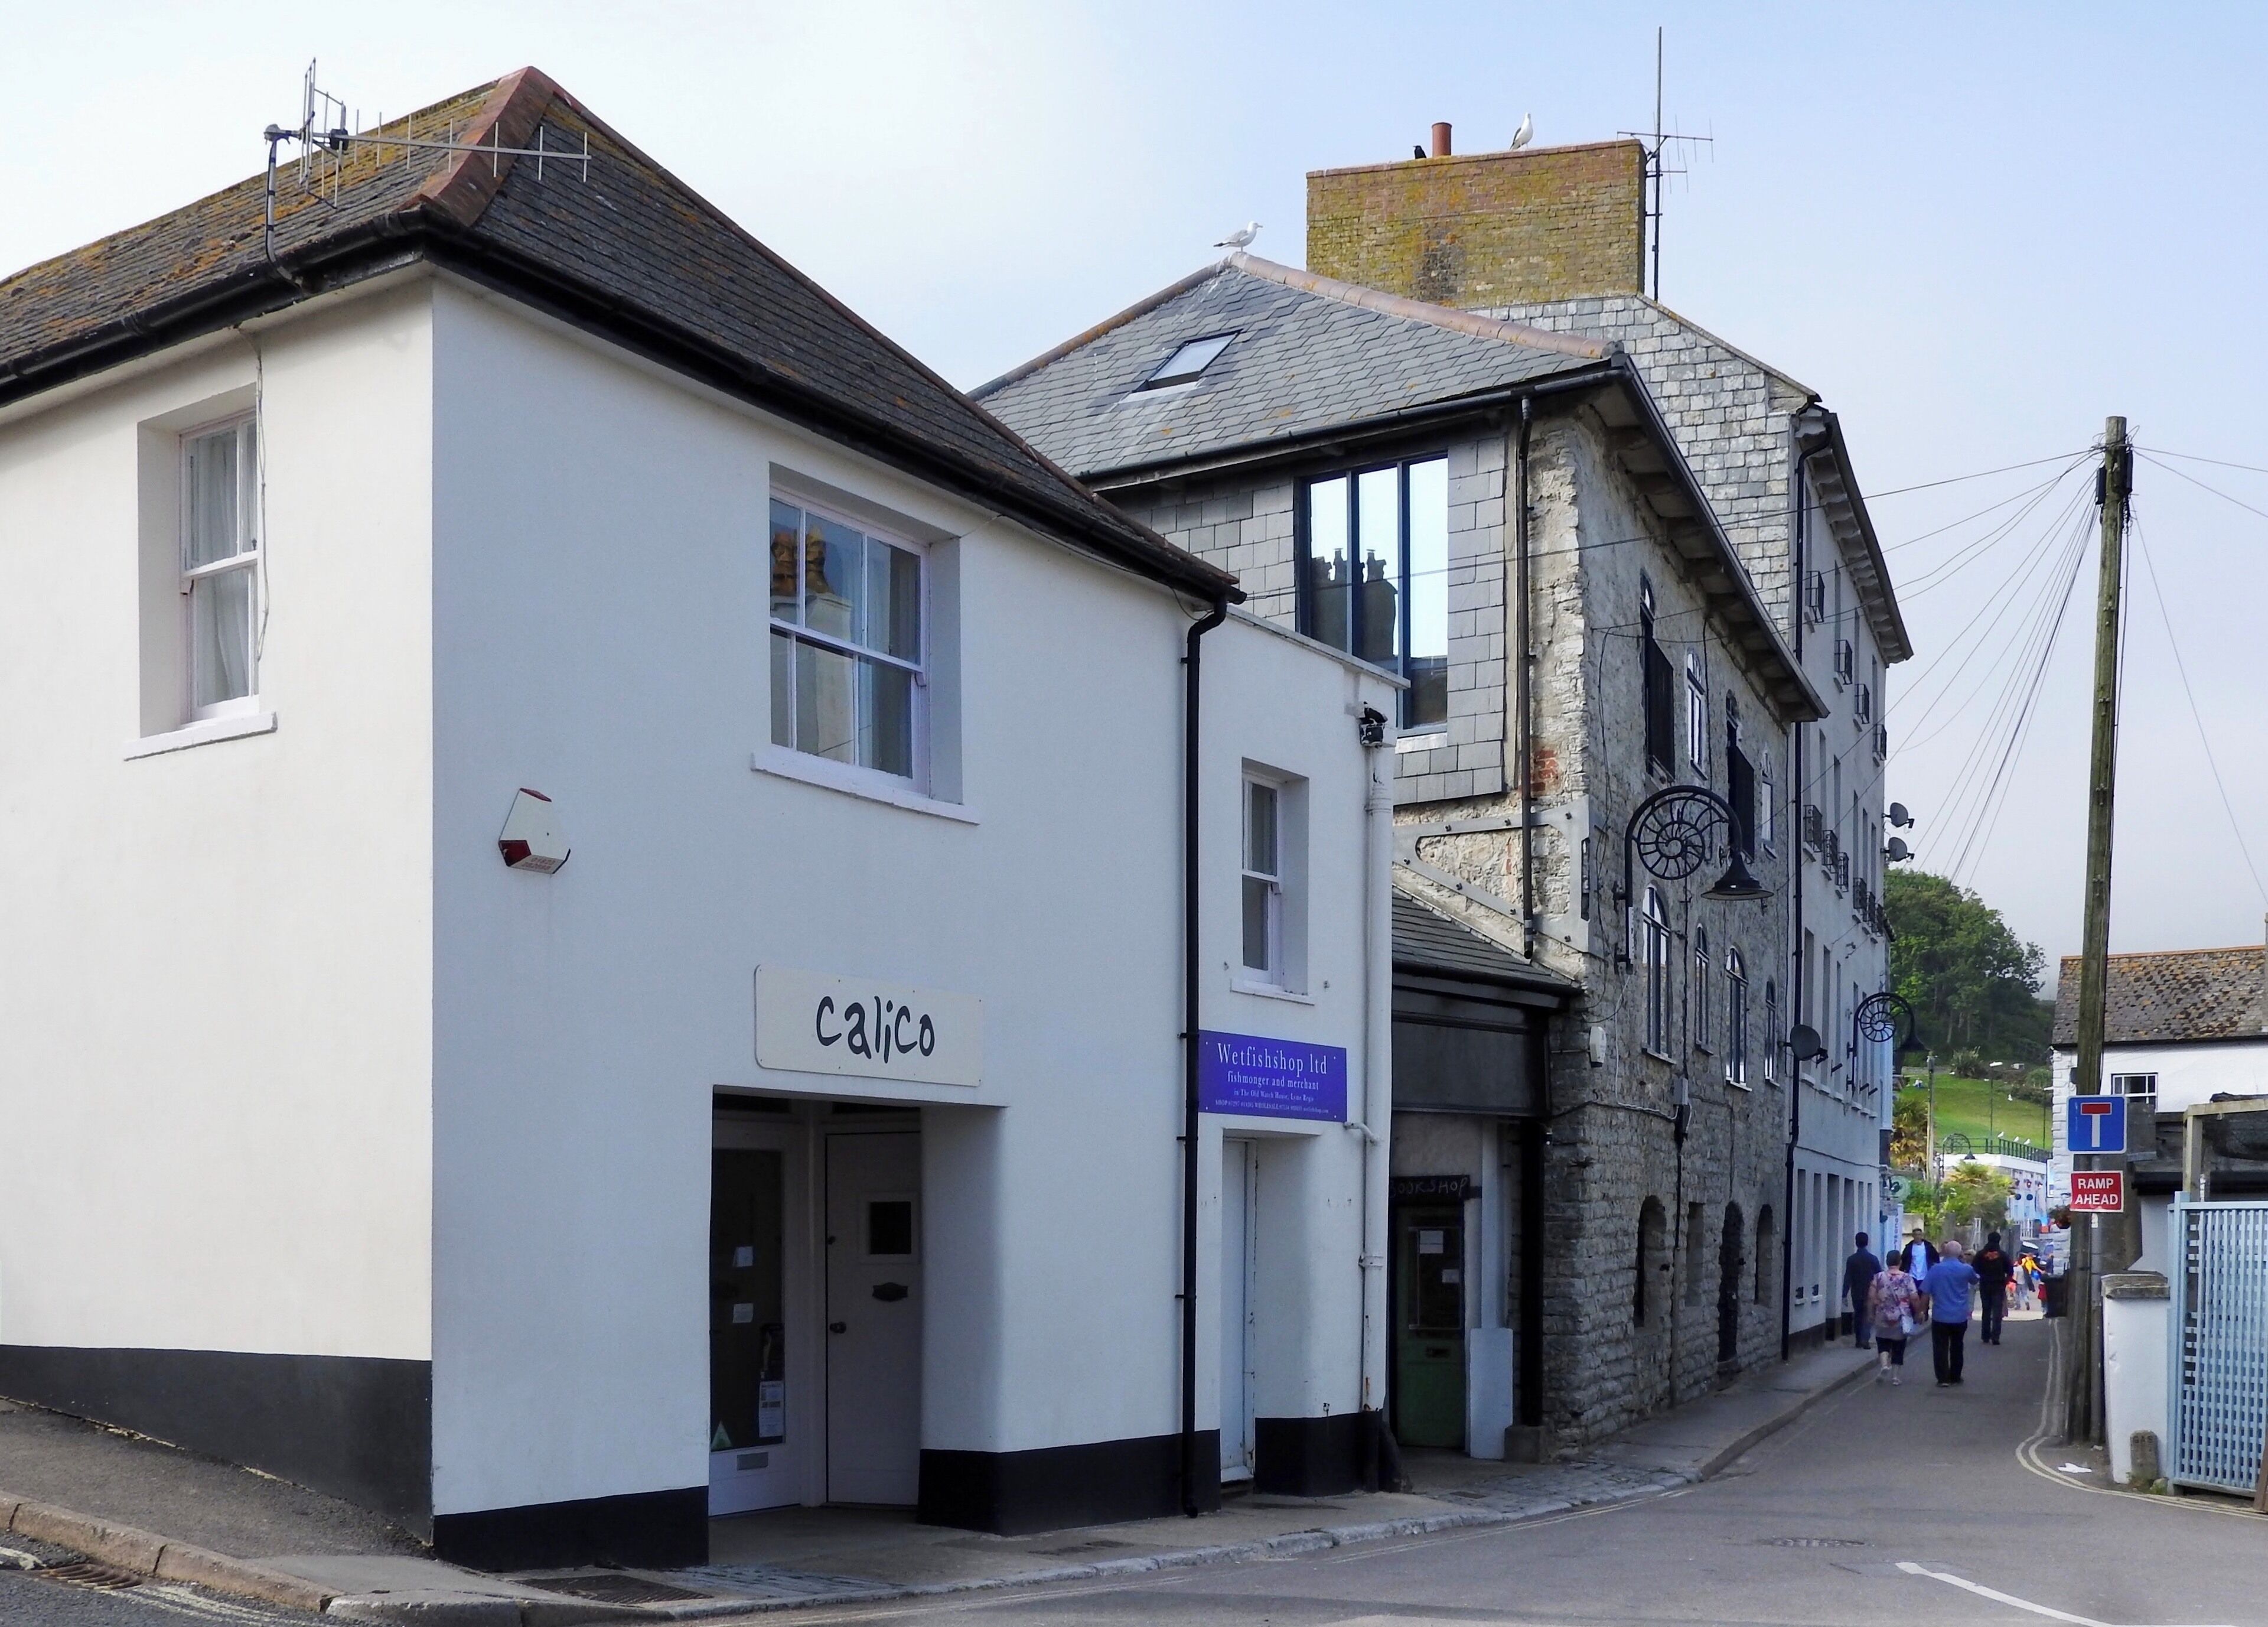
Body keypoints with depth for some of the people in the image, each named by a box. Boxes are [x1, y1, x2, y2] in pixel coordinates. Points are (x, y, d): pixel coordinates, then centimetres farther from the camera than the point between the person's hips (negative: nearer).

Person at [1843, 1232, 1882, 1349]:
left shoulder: (1851, 1260, -6)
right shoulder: (1873, 1259, -7)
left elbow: (1847, 1278, -7)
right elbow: (1880, 1276, -1)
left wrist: (1845, 1295, -3)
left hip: (1856, 1293, 1)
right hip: (1870, 1292, -1)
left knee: (1858, 1316, 14)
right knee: (1868, 1317, 4)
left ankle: (1859, 1340, 16)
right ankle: (1865, 1339, -12)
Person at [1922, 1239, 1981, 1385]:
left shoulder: (1936, 1269, -9)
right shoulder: (1966, 1269, -5)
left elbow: (1925, 1292, -7)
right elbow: (1974, 1281, 19)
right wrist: (1964, 1262, 23)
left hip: (1940, 1317, -2)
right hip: (1960, 1317, 2)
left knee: (1940, 1349, 2)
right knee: (1956, 1348, 17)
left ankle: (1943, 1378, -3)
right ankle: (1955, 1377, 23)